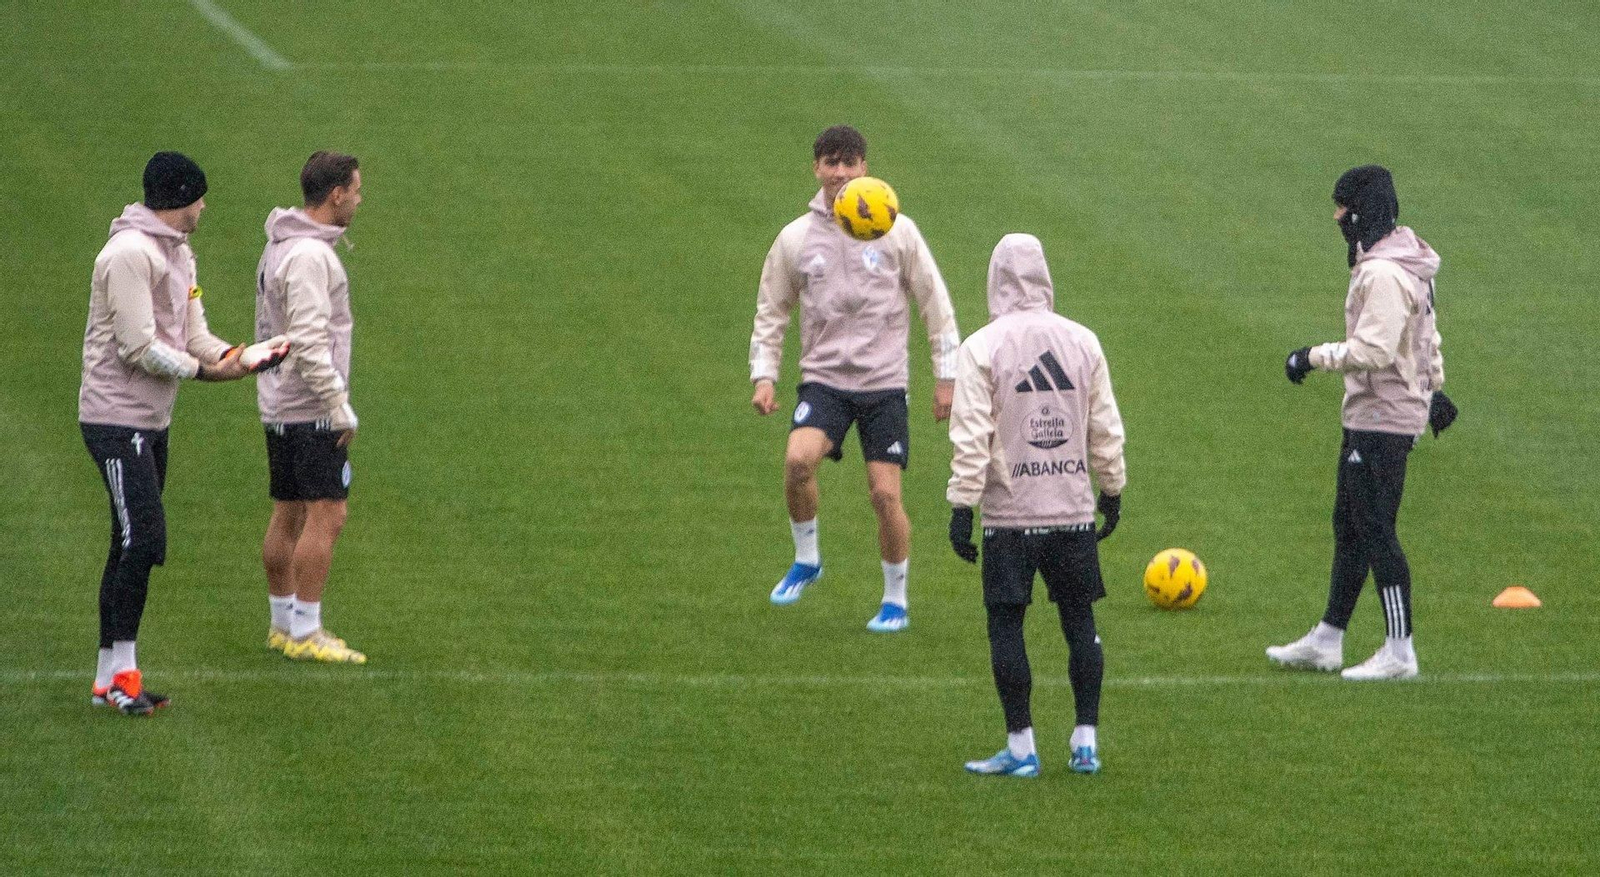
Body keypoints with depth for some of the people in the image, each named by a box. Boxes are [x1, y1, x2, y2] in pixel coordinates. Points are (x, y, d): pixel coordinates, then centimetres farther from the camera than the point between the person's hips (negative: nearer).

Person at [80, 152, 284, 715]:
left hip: (153, 422, 10)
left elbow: (192, 336, 12)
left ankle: (110, 677, 13)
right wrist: (205, 369, -16)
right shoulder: (130, 253, -17)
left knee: (134, 545, 10)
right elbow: (140, 348, -20)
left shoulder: (179, 254, 16)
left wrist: (240, 357, -6)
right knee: (142, 540, -14)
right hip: (117, 418, -10)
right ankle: (122, 670, -10)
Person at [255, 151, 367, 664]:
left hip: (280, 406, 10)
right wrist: (340, 408, -19)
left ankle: (282, 624, 19)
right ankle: (304, 632, -7)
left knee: (288, 516, 14)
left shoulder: (281, 247, 13)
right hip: (311, 410, -10)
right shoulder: (309, 256, -19)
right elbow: (308, 342, -24)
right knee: (327, 516, -8)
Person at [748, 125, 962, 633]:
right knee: (798, 459, -26)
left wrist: (946, 376, 5)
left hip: (884, 382, -1)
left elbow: (936, 305, 7)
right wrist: (763, 376, 2)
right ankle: (806, 559, -3)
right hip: (824, 380, 1)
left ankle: (896, 601, 14)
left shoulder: (897, 231, 1)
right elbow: (771, 314, 13)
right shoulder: (795, 238, 5)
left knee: (885, 493, -5)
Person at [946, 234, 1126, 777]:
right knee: (1080, 621, 10)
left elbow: (971, 439, -11)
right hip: (1074, 509, 4)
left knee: (1006, 625, 3)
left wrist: (962, 507, -7)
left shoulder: (981, 348, -7)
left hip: (1010, 513, -4)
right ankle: (1086, 743, 12)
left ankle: (1020, 747, 3)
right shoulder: (1083, 342, 4)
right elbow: (1106, 430, 9)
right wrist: (1112, 491, 20)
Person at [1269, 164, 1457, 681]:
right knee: (1349, 527, 16)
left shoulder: (1383, 274, -21)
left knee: (1375, 531, -6)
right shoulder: (1401, 264, 12)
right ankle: (1326, 642, 23)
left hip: (1383, 419, -11)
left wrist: (1315, 357, -19)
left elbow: (1373, 351, -28)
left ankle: (1399, 652, -1)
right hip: (1367, 415, 11)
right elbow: (1428, 332, 23)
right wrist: (1433, 386, 32)